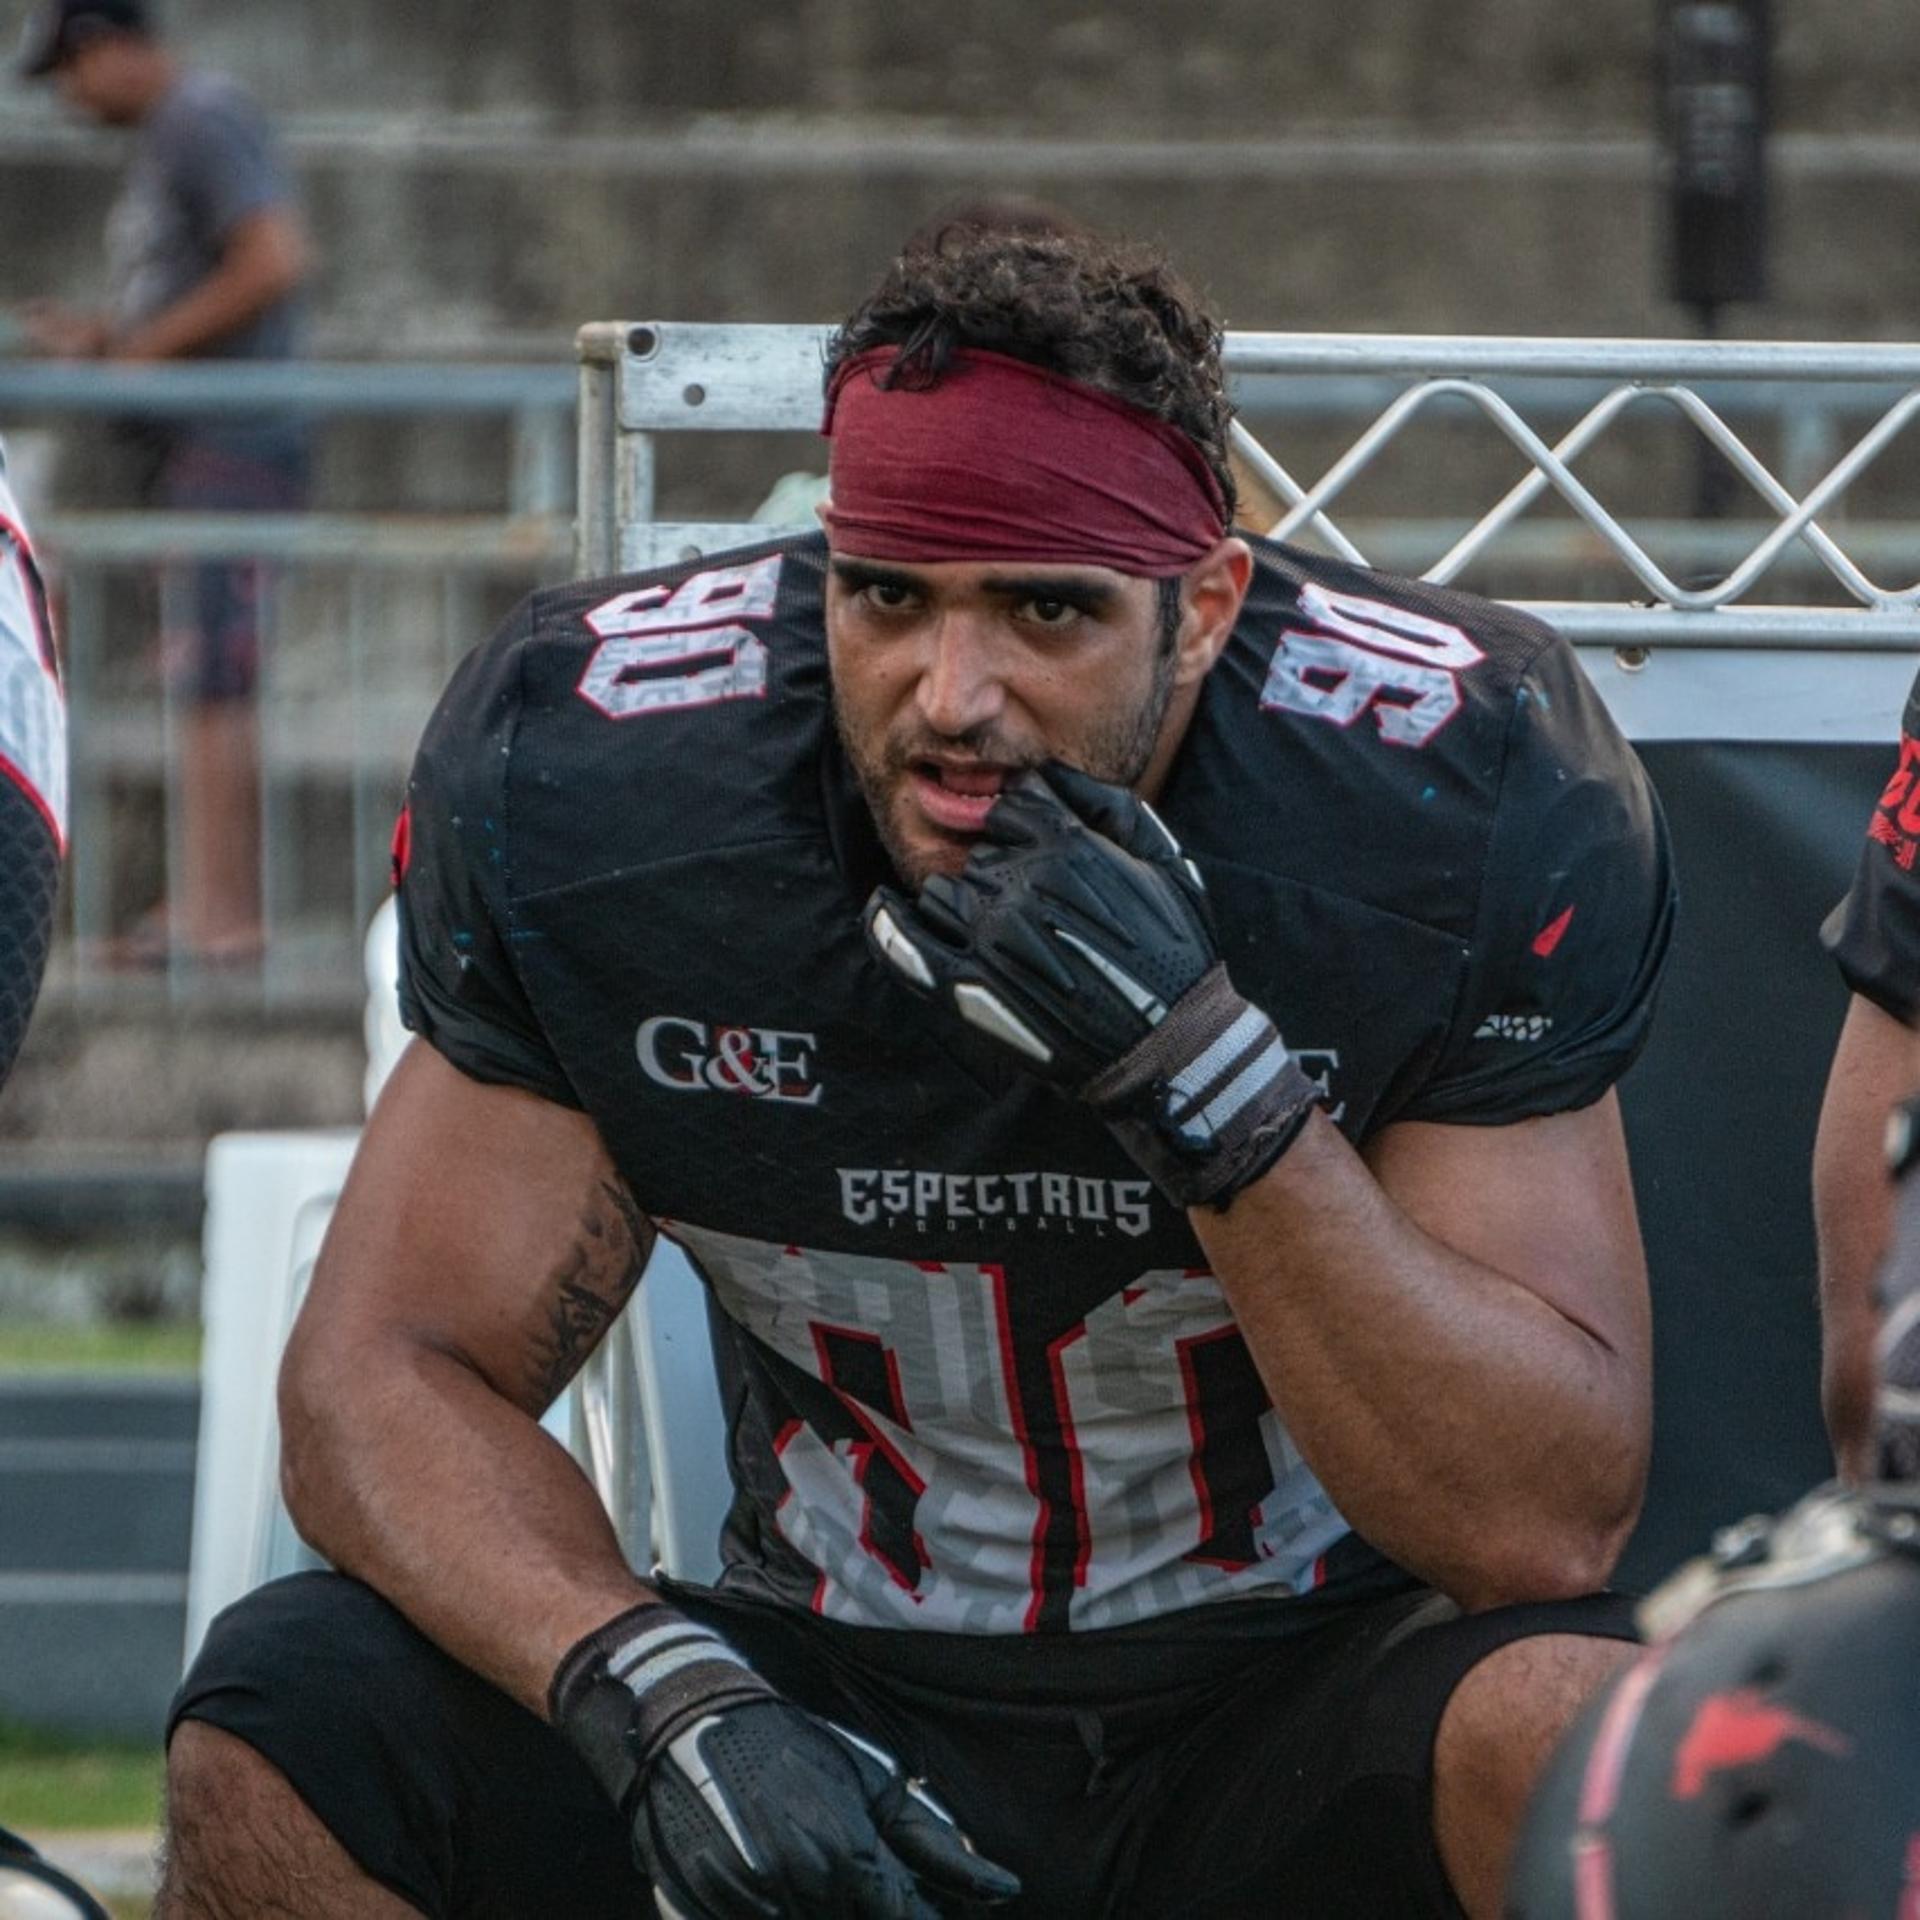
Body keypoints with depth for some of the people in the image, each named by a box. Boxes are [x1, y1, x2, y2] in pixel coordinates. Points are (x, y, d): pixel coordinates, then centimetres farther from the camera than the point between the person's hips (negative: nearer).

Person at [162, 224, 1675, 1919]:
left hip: (1293, 1715, -2)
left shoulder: (1466, 810, -17)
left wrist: (1202, 1073, -32)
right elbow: (386, 1378, -9)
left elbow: (1551, 1521, -20)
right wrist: (661, 1697, -30)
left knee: (1571, 1716, -35)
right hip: (836, 1700, 2)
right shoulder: (587, 787, -11)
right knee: (280, 1739, -23)